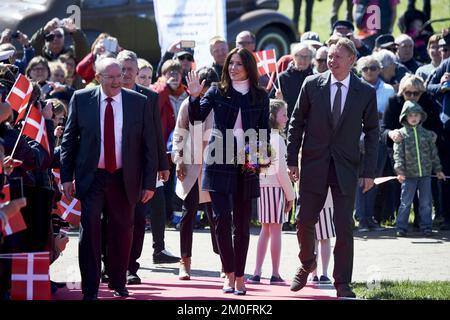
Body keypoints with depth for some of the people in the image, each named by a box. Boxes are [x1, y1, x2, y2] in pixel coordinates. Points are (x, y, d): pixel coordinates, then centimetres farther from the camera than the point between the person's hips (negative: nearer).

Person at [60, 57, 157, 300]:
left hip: (124, 178, 1)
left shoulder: (139, 102, 1)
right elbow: (69, 139, 4)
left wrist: (149, 182, 0)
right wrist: (67, 177, -2)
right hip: (91, 177, -1)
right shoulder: (81, 99, 0)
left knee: (122, 232, 9)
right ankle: (90, 289, -3)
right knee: (89, 230, -8)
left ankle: (118, 284, 26)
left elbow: (149, 144, 3)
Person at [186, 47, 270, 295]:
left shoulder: (260, 96, 7)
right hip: (219, 162, -1)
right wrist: (195, 97, -23)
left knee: (242, 222, 5)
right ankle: (229, 273, -3)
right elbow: (196, 118, -6)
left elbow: (264, 130, 11)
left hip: (246, 165, 1)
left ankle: (239, 276, 12)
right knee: (222, 218, -9)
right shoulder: (218, 92, 4)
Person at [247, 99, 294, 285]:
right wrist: (290, 195, -7)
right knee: (275, 230, -2)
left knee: (265, 230, 13)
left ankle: (257, 273, 9)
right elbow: (280, 170, -14)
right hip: (275, 186, -7)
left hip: (261, 186, 7)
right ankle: (275, 275, 1)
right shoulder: (277, 139, -12)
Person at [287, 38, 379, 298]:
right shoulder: (312, 85, 0)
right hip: (314, 165, 1)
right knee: (305, 220, 4)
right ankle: (307, 264, 31)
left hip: (346, 167, -1)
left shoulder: (366, 92, 0)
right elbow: (297, 123, 5)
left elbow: (372, 133, 3)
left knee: (344, 227, -2)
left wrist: (369, 172, -2)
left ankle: (343, 284, 5)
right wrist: (293, 161, 0)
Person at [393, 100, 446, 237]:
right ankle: (401, 227, 8)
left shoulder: (427, 134, 7)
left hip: (425, 174, 3)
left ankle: (426, 227, 13)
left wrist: (438, 169, 15)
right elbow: (398, 153, -7)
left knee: (426, 202, 6)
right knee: (405, 202, 1)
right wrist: (400, 170, -17)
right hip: (409, 175, -3)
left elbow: (433, 153, 14)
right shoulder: (401, 134, -2)